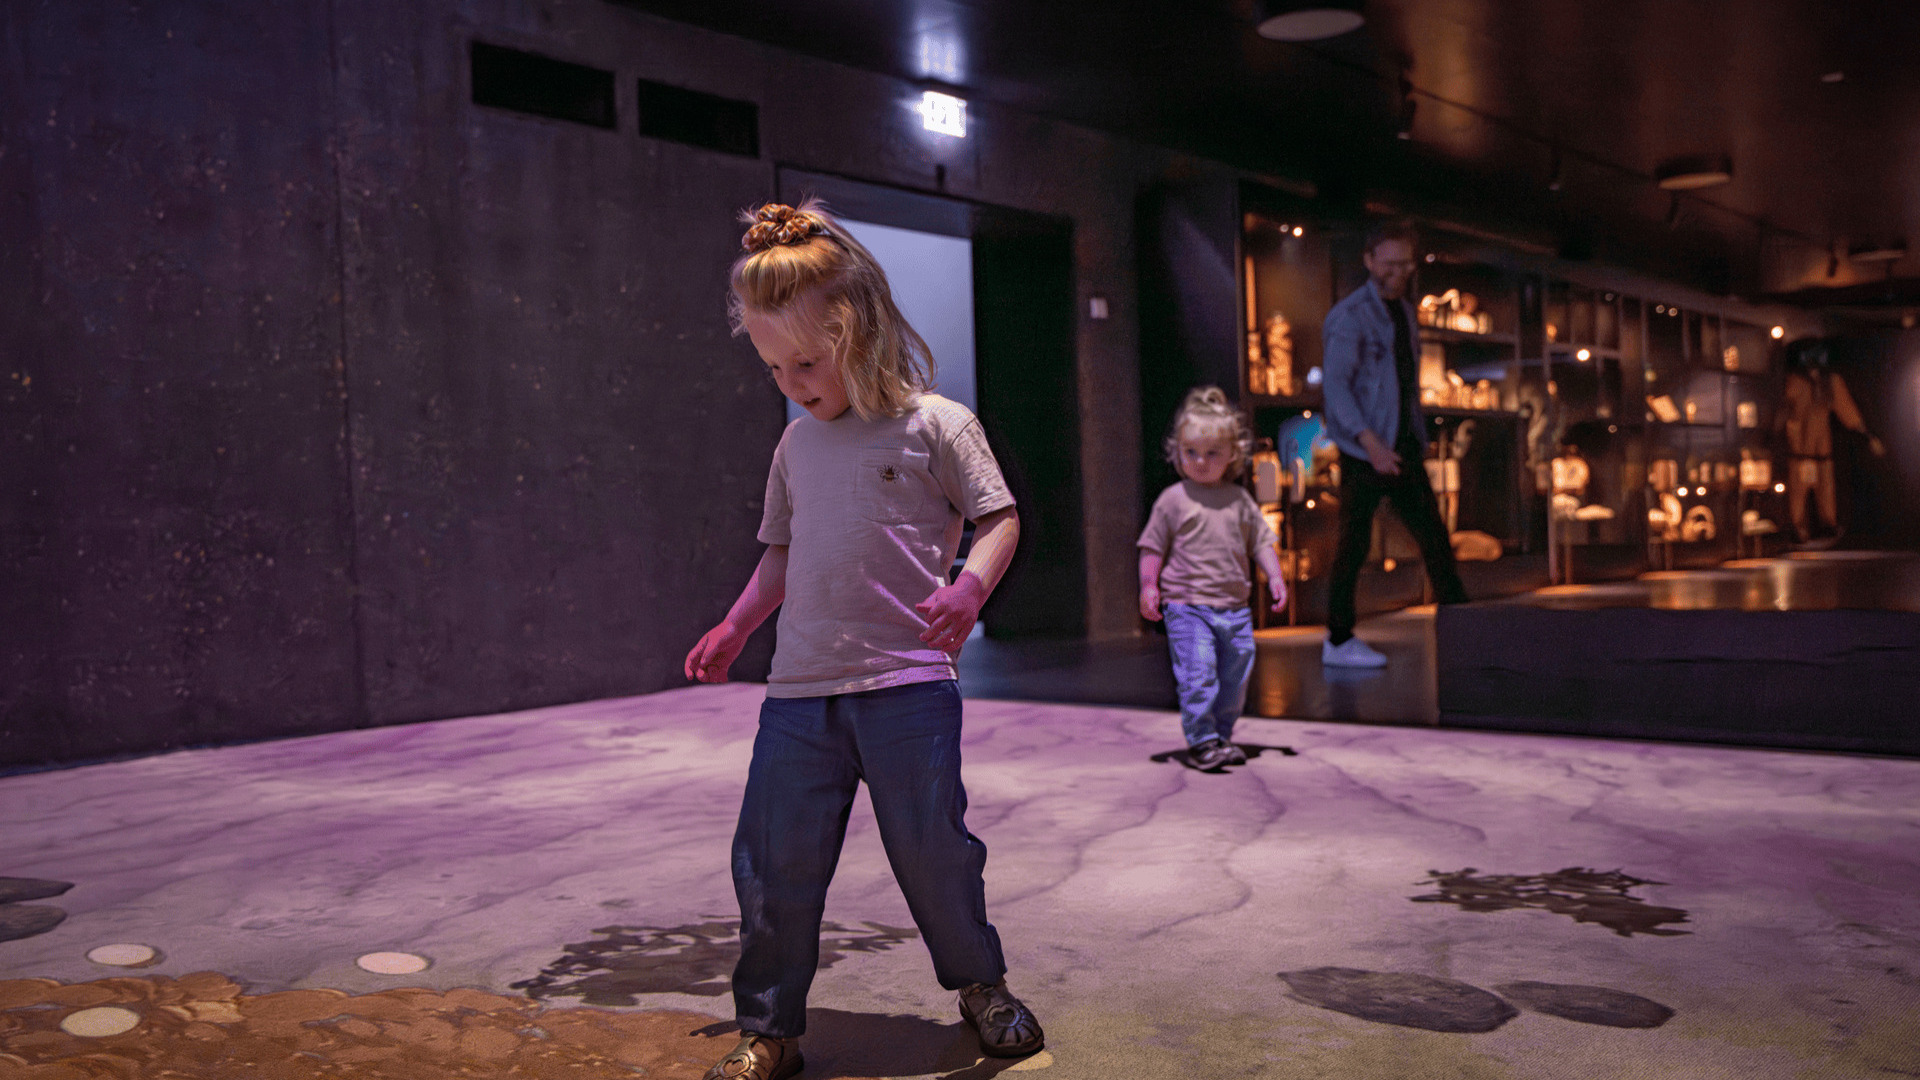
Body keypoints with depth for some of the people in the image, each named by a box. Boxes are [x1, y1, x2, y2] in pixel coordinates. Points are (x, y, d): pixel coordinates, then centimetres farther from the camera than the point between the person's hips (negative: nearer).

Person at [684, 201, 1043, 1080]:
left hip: (907, 683, -5)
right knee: (771, 861, 3)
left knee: (932, 850, 5)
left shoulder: (934, 425, -2)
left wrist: (967, 588, -20)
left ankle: (980, 985, 31)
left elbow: (998, 519, -2)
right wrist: (734, 628, 19)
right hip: (800, 688, 5)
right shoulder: (797, 444, 15)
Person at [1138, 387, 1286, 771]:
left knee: (1235, 675, 9)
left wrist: (1275, 577, 6)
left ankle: (1222, 735, 24)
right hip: (1187, 606, -4)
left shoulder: (1239, 499, 10)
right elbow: (1153, 547, 2)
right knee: (1197, 674, -13)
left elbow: (1261, 541, 17)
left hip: (1234, 606, 5)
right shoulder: (1173, 499, -1)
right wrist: (1148, 586, -7)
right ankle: (1201, 740, -5)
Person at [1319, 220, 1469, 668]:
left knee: (1435, 538, 3)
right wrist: (1370, 442, -28)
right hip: (1363, 452, -7)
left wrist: (1416, 440, 19)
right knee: (1355, 546, -1)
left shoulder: (1404, 312, 15)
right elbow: (1336, 386, -19)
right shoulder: (1349, 316, -10)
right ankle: (1338, 641, 10)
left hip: (1403, 449, 7)